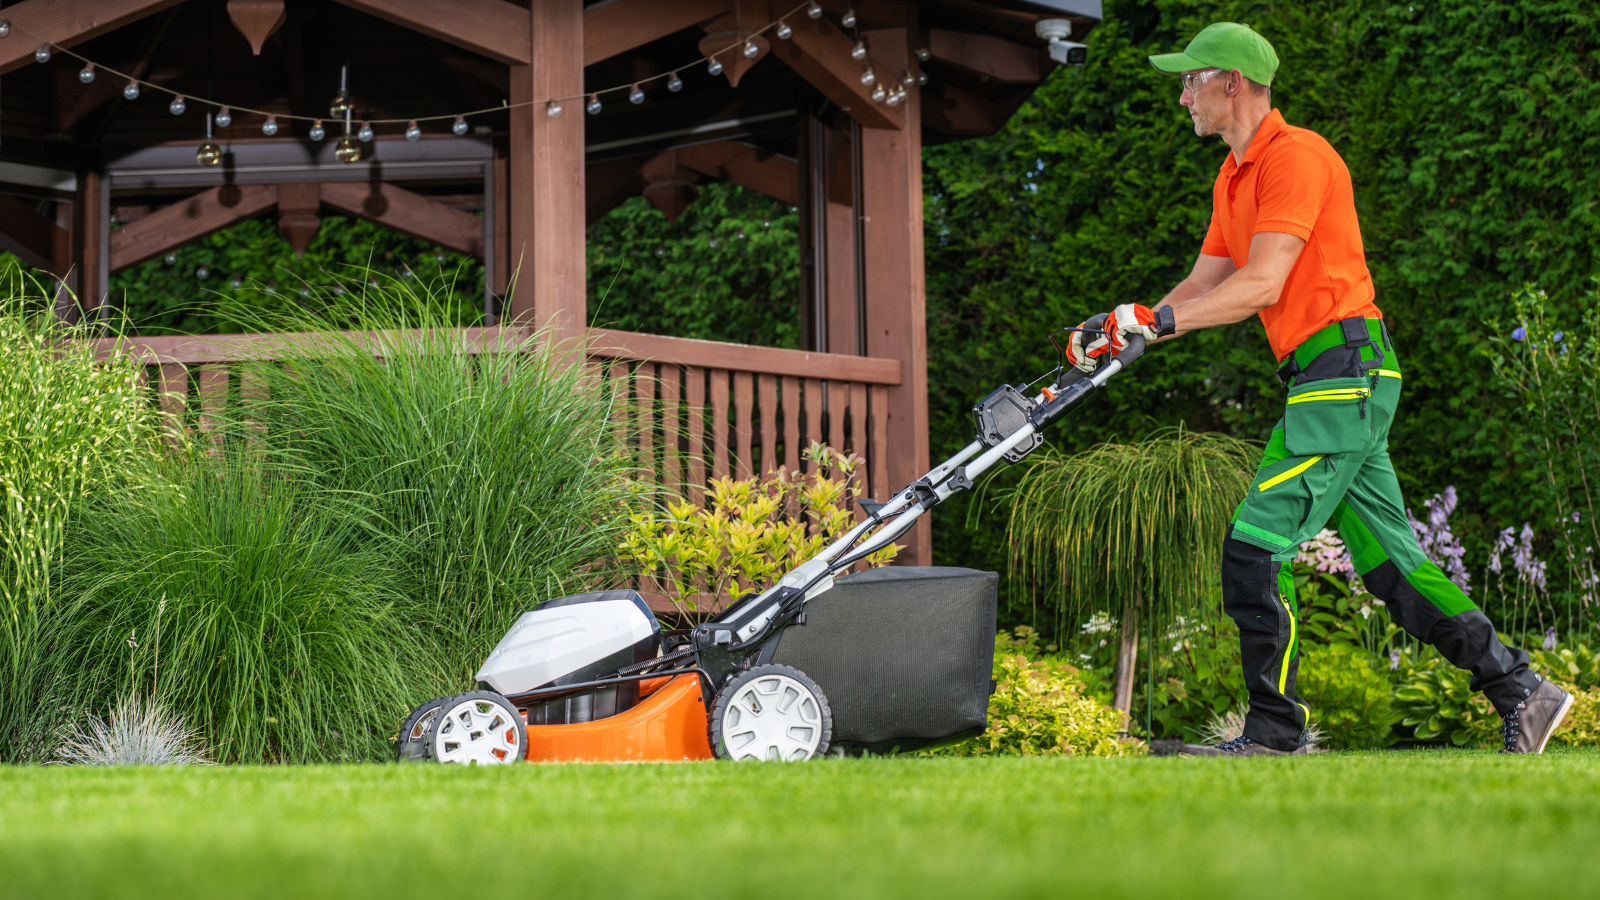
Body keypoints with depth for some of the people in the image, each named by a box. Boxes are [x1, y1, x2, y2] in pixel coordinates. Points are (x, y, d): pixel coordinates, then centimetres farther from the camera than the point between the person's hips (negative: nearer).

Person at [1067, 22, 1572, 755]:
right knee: (1390, 565, 9)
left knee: (1254, 550, -10)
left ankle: (1275, 734, -3)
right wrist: (1121, 329, 4)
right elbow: (1205, 285, 18)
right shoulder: (1235, 177, 19)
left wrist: (1158, 321, -19)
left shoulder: (1295, 156, -11)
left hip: (1344, 371, -10)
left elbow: (1261, 286, -19)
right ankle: (1518, 690, 12)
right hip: (1331, 384, 10)